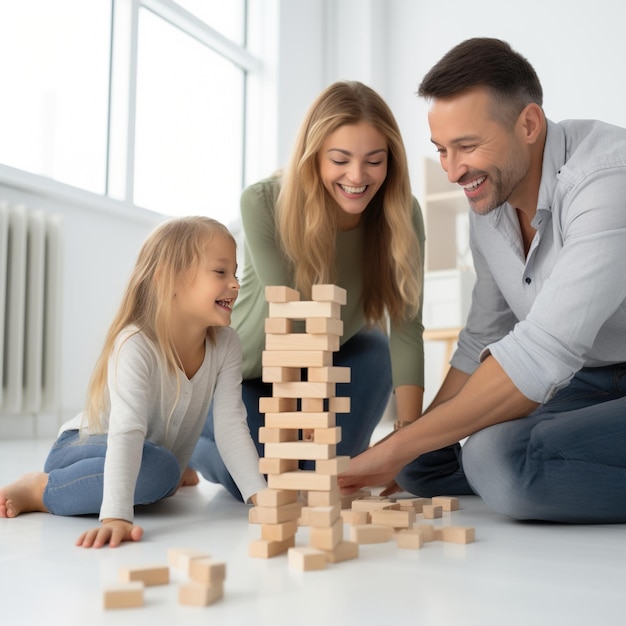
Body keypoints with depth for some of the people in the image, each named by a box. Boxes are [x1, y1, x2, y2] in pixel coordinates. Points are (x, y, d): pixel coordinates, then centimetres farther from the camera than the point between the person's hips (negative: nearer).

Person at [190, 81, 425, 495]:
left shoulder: (402, 215, -23)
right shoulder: (264, 204, -30)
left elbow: (407, 328, -26)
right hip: (247, 370, -3)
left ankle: (343, 462, 11)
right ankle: (194, 441, 21)